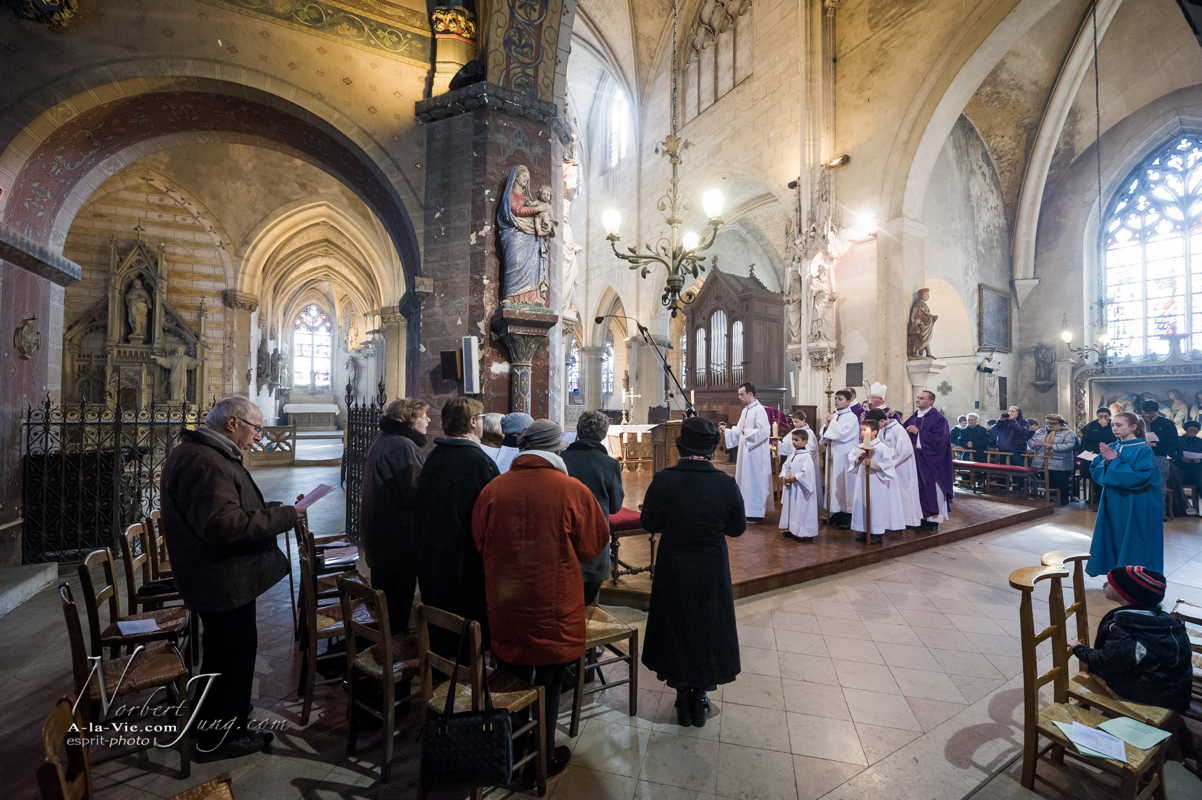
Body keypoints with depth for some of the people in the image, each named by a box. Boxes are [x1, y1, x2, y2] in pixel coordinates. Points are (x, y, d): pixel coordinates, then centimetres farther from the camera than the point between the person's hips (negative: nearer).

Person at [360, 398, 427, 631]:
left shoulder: (381, 440, 10)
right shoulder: (404, 446, -21)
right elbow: (414, 494, -26)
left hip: (377, 529, 10)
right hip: (399, 533, -10)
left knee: (384, 587, 22)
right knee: (400, 594, 4)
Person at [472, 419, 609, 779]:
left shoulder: (493, 489, -10)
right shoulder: (573, 491, -17)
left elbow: (479, 542, 5)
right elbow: (594, 546, -4)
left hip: (505, 609, 3)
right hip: (553, 609, -3)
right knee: (548, 685, 16)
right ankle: (544, 758, 33)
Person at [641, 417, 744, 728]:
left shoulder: (663, 481, -19)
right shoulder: (726, 483, -16)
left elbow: (649, 523, -9)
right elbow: (738, 527, -4)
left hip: (673, 569, 0)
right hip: (712, 570, 1)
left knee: (676, 627, 19)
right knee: (708, 627, 20)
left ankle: (683, 696, 33)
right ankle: (700, 697, 34)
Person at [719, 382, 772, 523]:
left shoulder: (759, 410, -16)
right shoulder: (745, 410, 12)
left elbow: (765, 431, -23)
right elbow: (739, 430, 17)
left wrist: (747, 432, -18)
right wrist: (726, 430, 3)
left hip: (755, 454, -9)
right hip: (745, 453, 9)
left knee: (754, 481, -1)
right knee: (745, 481, 13)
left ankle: (756, 514, 8)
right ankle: (747, 510, 23)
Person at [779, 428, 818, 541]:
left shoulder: (806, 456, -15)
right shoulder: (792, 455, 10)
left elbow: (806, 472, -23)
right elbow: (785, 466, 14)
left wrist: (794, 478, -21)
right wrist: (784, 476, -3)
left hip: (800, 489, -9)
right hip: (790, 487, 9)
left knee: (802, 510, -3)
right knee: (790, 508, 15)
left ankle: (806, 533, 5)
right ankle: (792, 529, 26)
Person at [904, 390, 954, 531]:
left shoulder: (939, 419, -8)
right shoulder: (913, 417, 11)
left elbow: (939, 439, -19)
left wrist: (918, 432, -19)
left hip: (931, 461, -6)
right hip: (915, 460, 6)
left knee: (931, 491, 0)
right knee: (918, 489, 9)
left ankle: (933, 519, 10)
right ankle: (920, 516, 17)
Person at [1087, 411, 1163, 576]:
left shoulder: (1143, 450, -11)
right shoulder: (1111, 447, 5)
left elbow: (1140, 477, -20)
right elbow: (1094, 470, 2)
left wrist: (1114, 461, -20)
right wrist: (1106, 460, -16)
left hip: (1137, 508, -5)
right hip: (1113, 504, 6)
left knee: (1133, 546, 4)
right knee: (1114, 540, 13)